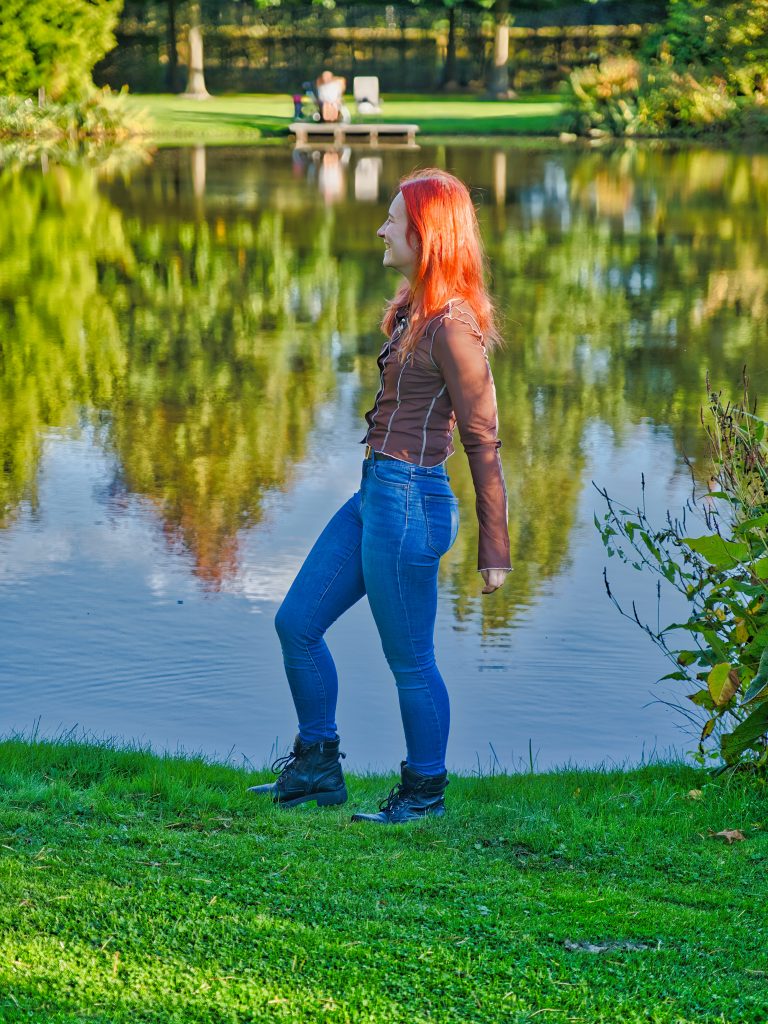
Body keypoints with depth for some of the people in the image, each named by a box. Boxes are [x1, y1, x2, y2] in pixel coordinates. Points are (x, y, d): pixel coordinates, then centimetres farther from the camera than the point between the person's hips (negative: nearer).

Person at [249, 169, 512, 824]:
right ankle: (317, 768, 26)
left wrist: (495, 550, -13)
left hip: (408, 502, -10)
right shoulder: (416, 308, 13)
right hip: (374, 496, 10)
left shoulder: (451, 324, -17)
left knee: (410, 660, 4)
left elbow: (483, 440, -15)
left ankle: (425, 792, 21)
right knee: (297, 623, 14)